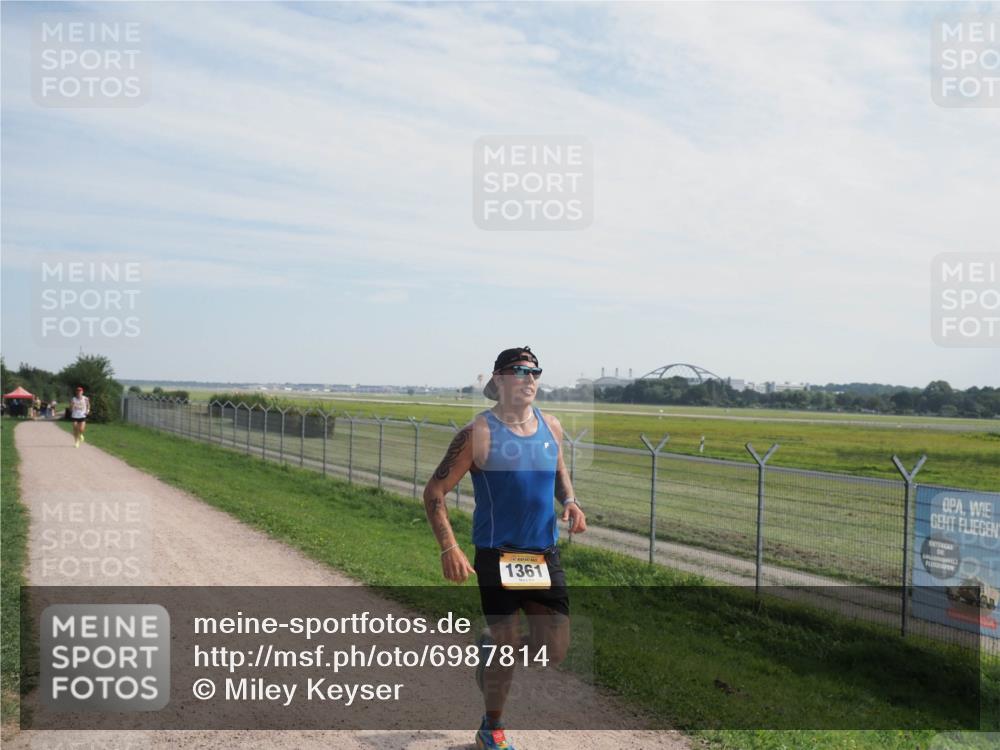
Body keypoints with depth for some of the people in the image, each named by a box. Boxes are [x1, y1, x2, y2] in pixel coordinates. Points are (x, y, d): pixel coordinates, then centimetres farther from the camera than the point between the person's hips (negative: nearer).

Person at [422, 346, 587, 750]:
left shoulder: (551, 427, 5)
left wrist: (569, 501, 0)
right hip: (496, 554, -5)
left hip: (544, 554, 5)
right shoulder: (478, 433, -11)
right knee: (508, 642, 2)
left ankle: (491, 646, 34)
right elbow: (434, 491, -9)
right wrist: (449, 548, -20)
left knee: (555, 649, 4)